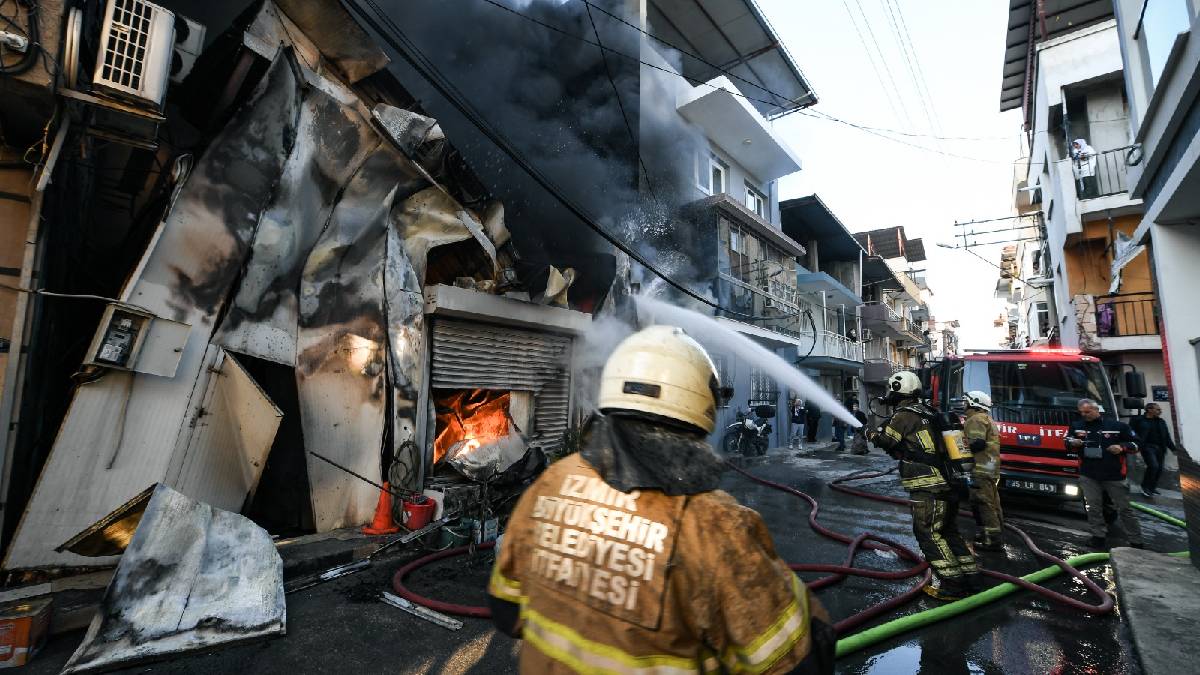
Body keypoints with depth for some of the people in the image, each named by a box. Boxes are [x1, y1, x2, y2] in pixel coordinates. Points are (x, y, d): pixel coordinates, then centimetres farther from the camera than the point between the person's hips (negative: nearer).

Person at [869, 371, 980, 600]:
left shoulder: (904, 415, -12)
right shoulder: (927, 413, 14)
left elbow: (883, 440, -3)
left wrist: (871, 432, 16)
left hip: (929, 488, -9)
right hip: (948, 485, 9)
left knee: (928, 532, -1)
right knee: (949, 531, 19)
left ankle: (952, 585, 1)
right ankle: (970, 576, 25)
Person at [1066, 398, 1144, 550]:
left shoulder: (1118, 426, -1)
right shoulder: (1076, 426, 7)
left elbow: (1136, 444, 4)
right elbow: (1067, 441, 16)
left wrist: (1122, 448, -15)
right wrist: (1072, 443, -6)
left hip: (1114, 475, -2)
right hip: (1088, 475, 2)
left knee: (1124, 508, 5)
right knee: (1093, 507, 6)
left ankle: (1136, 542, 16)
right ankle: (1098, 536, 16)